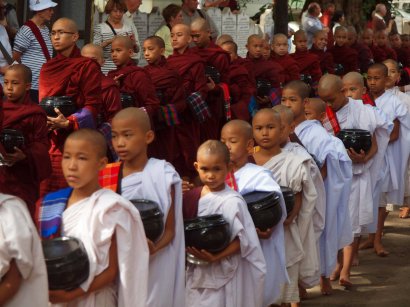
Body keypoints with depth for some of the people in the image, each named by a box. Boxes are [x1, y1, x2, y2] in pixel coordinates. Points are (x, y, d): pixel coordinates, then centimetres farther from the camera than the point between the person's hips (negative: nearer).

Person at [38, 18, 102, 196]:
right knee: (45, 191, 1)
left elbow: (92, 105, -7)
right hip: (47, 139, 5)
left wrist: (69, 123, -20)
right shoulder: (47, 68, 17)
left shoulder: (88, 66, -1)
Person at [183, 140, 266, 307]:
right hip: (198, 272, 6)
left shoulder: (232, 201, -16)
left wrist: (216, 257, -25)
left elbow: (243, 240, -17)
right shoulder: (193, 196, 3)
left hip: (224, 273, -6)